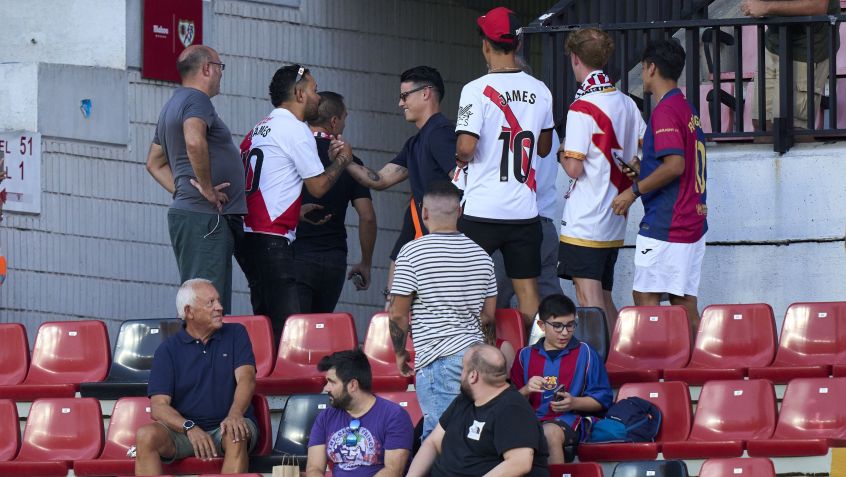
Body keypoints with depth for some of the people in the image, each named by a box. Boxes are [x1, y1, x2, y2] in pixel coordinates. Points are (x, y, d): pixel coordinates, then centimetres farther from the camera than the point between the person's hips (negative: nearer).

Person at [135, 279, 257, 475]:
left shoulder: (235, 334, 9)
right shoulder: (168, 350, 5)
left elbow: (246, 378, -7)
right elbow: (159, 406, -5)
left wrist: (235, 415, -28)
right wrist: (190, 428, -25)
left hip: (224, 427, -1)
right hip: (183, 429, 1)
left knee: (235, 434, -36)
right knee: (146, 435, -29)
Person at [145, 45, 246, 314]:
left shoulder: (172, 105, 23)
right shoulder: (197, 100, -8)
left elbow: (154, 163, 30)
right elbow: (194, 142, -29)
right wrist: (208, 189, -19)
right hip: (206, 218, -10)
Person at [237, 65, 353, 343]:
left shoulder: (258, 130, 21)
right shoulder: (296, 129, -5)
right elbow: (318, 186, -3)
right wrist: (342, 160, 13)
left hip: (245, 234, 9)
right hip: (271, 238, -9)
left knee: (265, 319, 9)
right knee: (286, 324, -14)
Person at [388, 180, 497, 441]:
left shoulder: (412, 252, -5)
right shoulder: (480, 254, 13)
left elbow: (398, 314, -4)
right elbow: (488, 315, 17)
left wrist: (400, 353, 11)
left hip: (438, 359, -6)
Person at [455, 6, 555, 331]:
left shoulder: (477, 90, -11)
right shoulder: (540, 92, 5)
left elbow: (466, 148, -18)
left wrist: (460, 158, 3)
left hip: (480, 210, -4)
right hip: (524, 210, 4)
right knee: (527, 291, 7)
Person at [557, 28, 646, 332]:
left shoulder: (582, 107, -13)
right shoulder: (626, 103, 8)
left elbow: (574, 168, -15)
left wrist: (563, 154, 5)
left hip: (584, 224, -8)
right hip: (615, 224, 8)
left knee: (589, 301, -9)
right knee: (605, 301, 15)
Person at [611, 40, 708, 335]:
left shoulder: (665, 111, -12)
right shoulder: (688, 110, 18)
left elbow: (675, 165, -22)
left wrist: (634, 191, -14)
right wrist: (642, 170, 23)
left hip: (664, 223, -9)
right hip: (693, 221, 9)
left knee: (645, 298, -7)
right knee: (685, 303, 7)